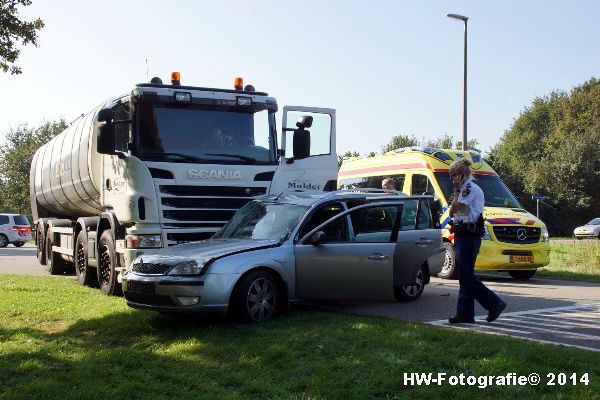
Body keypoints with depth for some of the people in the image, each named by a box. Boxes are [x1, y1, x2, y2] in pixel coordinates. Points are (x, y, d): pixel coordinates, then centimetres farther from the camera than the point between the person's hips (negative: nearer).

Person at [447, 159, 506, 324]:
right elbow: (452, 212, 20)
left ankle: (494, 303, -3)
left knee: (466, 276, -10)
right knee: (464, 276, 8)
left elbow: (455, 208, -17)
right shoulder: (465, 189, 20)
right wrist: (457, 193, 7)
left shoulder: (470, 188, -11)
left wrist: (456, 190, -5)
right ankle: (465, 313, 10)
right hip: (462, 235, 11)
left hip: (468, 236, -11)